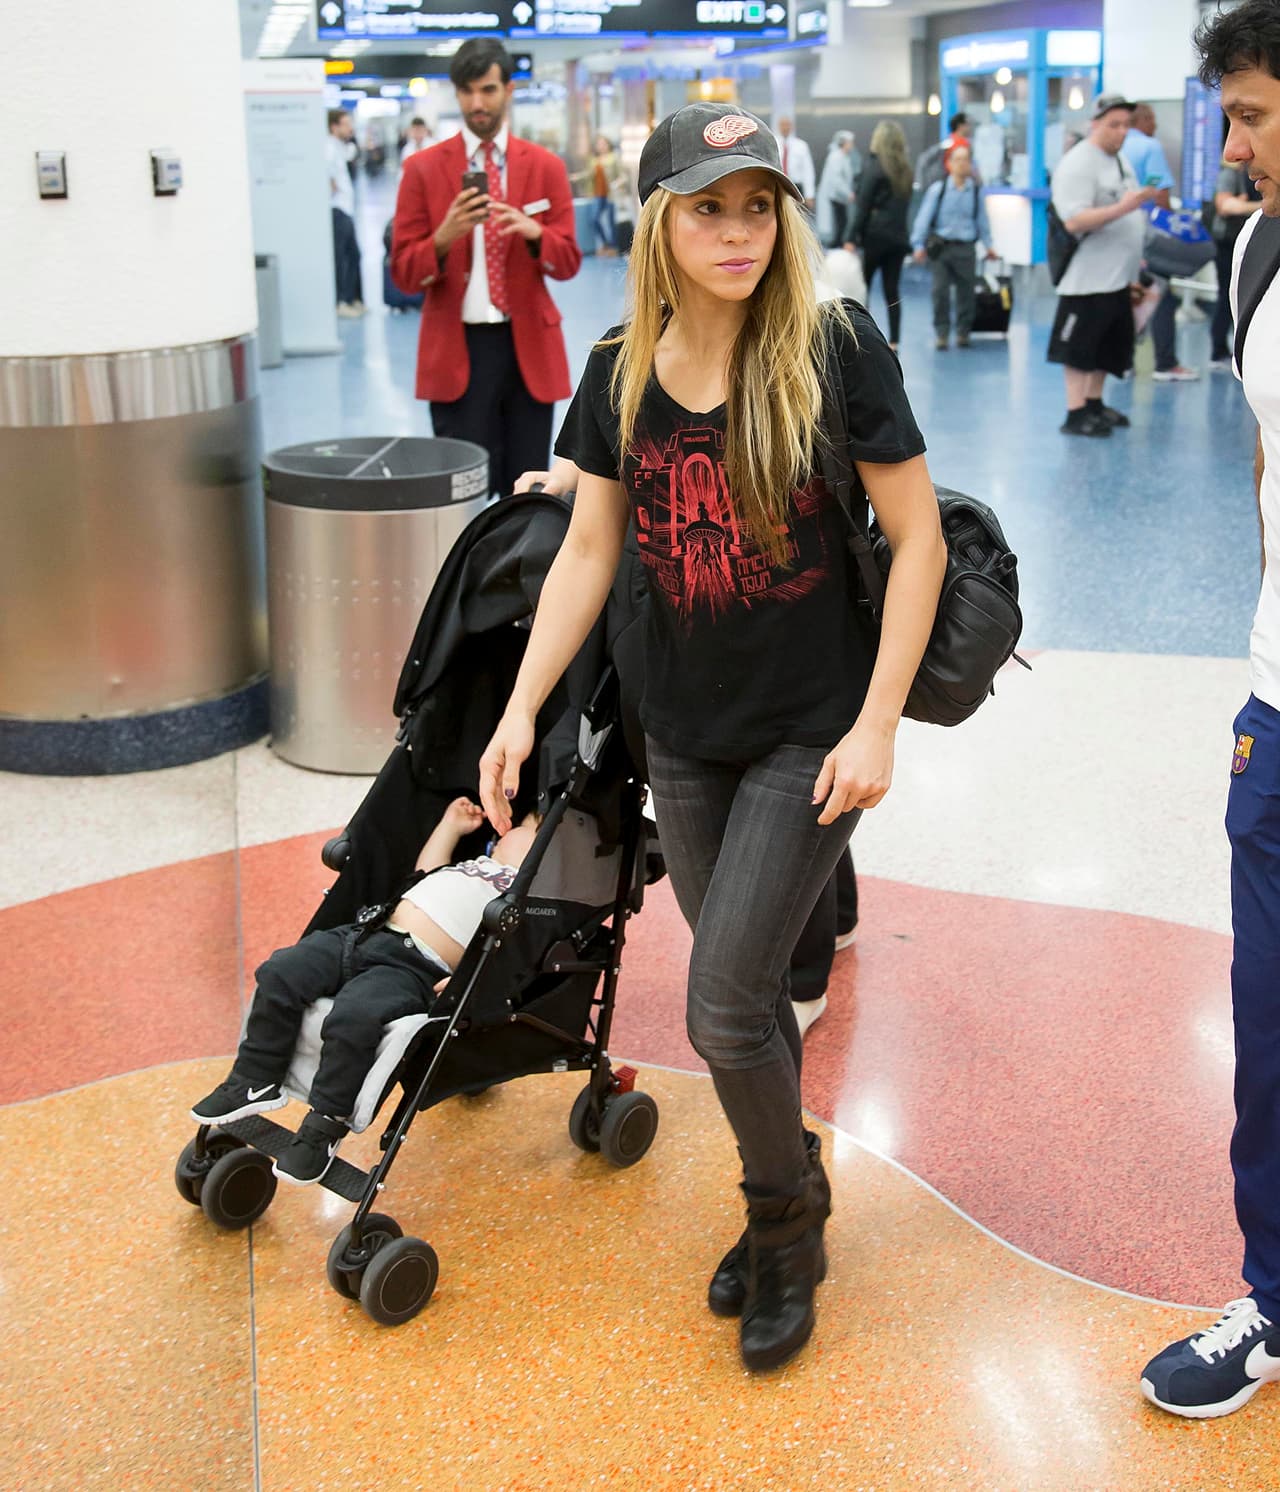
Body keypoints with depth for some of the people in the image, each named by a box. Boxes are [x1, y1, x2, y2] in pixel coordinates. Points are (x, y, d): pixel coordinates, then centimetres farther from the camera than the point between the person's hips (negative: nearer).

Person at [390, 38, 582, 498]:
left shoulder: (546, 167, 6)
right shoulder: (423, 168, 1)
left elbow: (568, 263, 4)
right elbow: (403, 274, -2)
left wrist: (533, 232, -17)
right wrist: (444, 238, -21)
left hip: (529, 345, 2)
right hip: (457, 348, -2)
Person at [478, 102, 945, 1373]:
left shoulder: (833, 349, -14)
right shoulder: (620, 373, -2)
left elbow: (918, 539, -10)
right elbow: (588, 551, 5)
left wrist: (876, 725, -14)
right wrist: (522, 708, -1)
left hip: (810, 734, -4)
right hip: (684, 735, 4)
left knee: (722, 1006, -7)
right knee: (748, 993, 15)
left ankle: (789, 1218, 21)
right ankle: (783, 1209, 37)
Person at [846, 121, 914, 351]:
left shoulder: (873, 166, -8)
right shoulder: (905, 169, 10)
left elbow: (863, 205, -10)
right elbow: (904, 202, 11)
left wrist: (852, 237, -9)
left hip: (876, 235, -5)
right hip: (898, 236, 5)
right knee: (892, 290, 6)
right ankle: (893, 342, 4)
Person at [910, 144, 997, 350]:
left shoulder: (976, 191, 3)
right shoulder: (938, 189, -4)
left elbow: (982, 219, 13)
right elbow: (924, 217, -2)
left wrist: (988, 244, 14)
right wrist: (919, 244, -6)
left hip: (966, 248, 2)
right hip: (942, 246, -2)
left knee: (966, 291, 6)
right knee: (940, 291, -6)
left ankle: (963, 332, 20)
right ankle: (942, 334, 4)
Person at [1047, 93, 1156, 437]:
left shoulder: (1120, 161, 16)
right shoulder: (1077, 164, -14)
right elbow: (1074, 221, -24)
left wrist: (1136, 262, 24)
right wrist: (1122, 208, -30)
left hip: (1119, 277, 9)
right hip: (1089, 278, -9)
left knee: (1108, 345, 14)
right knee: (1080, 346, -5)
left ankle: (1094, 403, 24)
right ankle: (1075, 414, -3)